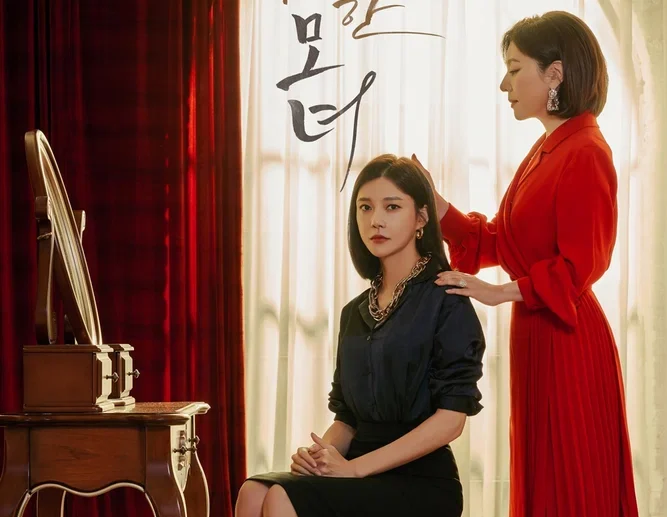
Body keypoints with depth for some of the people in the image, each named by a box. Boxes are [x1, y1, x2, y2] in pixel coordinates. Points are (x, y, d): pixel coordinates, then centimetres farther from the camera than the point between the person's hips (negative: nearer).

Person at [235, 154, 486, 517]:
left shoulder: (446, 301, -3)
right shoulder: (355, 313, 18)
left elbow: (451, 417, -11)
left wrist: (355, 467, -16)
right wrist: (320, 453, -6)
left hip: (420, 483, -6)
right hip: (360, 475, 6)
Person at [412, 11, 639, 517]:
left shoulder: (585, 153, -15)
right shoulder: (546, 151, 14)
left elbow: (580, 265, -20)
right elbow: (497, 242, 15)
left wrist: (500, 292, -19)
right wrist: (433, 201, 6)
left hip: (567, 341, -9)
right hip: (534, 336, 9)